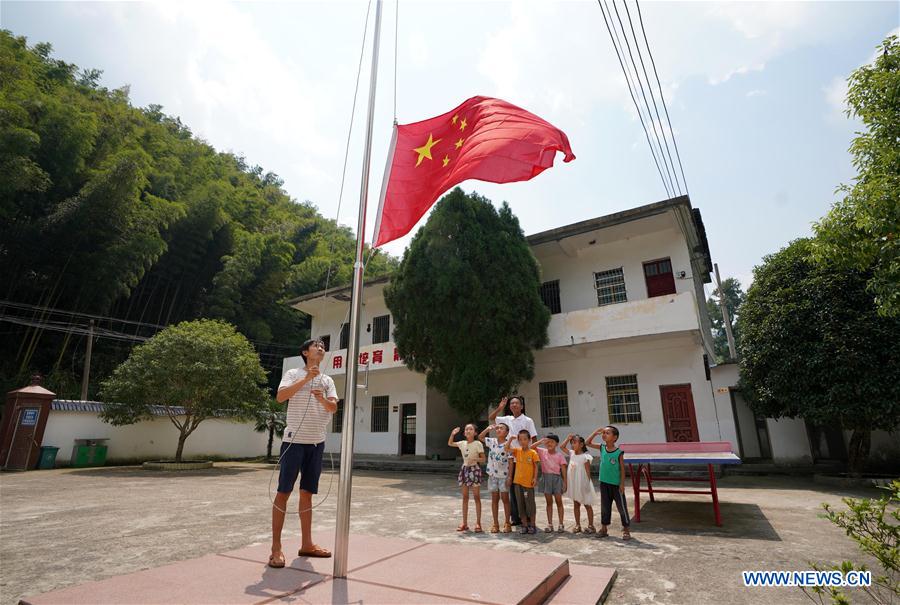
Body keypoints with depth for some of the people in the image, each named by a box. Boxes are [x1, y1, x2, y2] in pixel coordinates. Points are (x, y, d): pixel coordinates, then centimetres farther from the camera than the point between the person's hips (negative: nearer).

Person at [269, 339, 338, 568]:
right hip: (294, 440, -4)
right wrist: (306, 378, -22)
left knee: (307, 493, 10)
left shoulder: (328, 380, 12)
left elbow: (334, 408, 0)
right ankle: (276, 547, 5)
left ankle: (306, 543, 18)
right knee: (284, 491, -2)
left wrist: (323, 400, -22)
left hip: (317, 442, 5)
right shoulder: (293, 374, 1)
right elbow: (280, 397, -16)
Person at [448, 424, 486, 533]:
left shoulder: (478, 444, -9)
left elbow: (483, 459, -8)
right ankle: (464, 523, 17)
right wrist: (452, 434, 1)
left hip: (474, 469, -5)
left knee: (476, 497, 0)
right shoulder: (462, 443, 5)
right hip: (464, 469, 5)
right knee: (465, 497, 10)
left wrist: (474, 459, -25)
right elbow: (450, 444, 17)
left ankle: (478, 523, 7)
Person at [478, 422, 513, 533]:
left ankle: (507, 523, 17)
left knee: (505, 499, 6)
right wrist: (488, 429, -4)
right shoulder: (492, 441, 2)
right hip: (492, 474, 4)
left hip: (504, 475, -4)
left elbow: (510, 461, -9)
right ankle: (495, 524, 18)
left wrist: (510, 476, -12)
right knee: (494, 499, 10)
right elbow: (480, 437, 8)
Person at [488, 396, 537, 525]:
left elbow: (534, 438, -4)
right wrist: (500, 408, -4)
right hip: (511, 458, 4)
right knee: (513, 488, 8)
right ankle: (515, 517, 18)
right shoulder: (507, 419, 7)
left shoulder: (528, 421, -3)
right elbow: (491, 418, 9)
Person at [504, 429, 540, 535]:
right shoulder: (517, 451, 4)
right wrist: (511, 438, -13)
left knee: (530, 504, 4)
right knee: (521, 505, 9)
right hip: (518, 482, 4)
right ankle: (525, 525, 19)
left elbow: (536, 466, -4)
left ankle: (532, 525, 18)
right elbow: (507, 448, -7)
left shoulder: (533, 453, -5)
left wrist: (535, 477, -11)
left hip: (528, 482, -3)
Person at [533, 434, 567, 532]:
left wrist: (565, 482, -6)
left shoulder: (559, 455, -2)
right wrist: (541, 440, -13)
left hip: (556, 478, -1)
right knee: (549, 502, 8)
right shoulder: (542, 452, 2)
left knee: (559, 501, 4)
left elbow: (563, 469, -2)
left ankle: (561, 524, 12)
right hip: (546, 477, 1)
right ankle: (550, 524, 14)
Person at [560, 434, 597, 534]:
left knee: (587, 505, 7)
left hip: (583, 484, -6)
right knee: (576, 504, 13)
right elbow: (562, 447, 9)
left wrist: (587, 484, -18)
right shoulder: (572, 454, 2)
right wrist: (568, 438, 0)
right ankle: (577, 525, 22)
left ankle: (591, 525, 17)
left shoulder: (585, 457, -16)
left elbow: (588, 472, -15)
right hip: (574, 484, 6)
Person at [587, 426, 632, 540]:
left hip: (616, 484, -4)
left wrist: (622, 483, -10)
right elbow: (588, 443, 2)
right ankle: (604, 528, 24)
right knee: (605, 507, 14)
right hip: (604, 483, 5)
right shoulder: (602, 448, 0)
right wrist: (596, 432, -6)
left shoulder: (619, 452, -13)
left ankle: (626, 530, 18)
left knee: (622, 507, 6)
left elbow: (622, 469, -8)